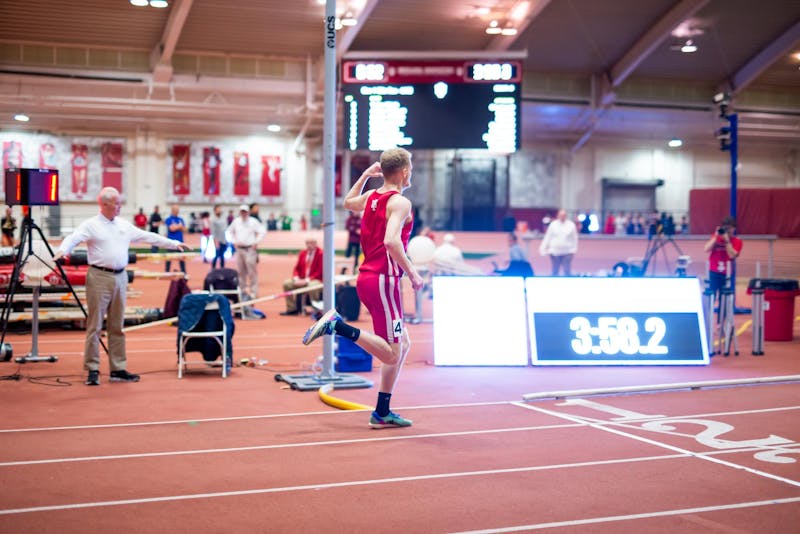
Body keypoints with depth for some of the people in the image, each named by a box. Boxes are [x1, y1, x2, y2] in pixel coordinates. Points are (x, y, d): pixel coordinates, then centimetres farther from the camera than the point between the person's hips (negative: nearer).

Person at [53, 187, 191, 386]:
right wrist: (62, 250, -37)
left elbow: (148, 236, 20)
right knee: (94, 326, -3)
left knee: (117, 327, 10)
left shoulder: (124, 225, 15)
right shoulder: (90, 225, -3)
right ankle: (92, 370, 1)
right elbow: (73, 238, -16)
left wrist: (174, 243, 21)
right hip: (99, 277, -6)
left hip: (120, 278, 6)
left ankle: (118, 369, 14)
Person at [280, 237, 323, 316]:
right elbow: (297, 268, 13)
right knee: (287, 284, -9)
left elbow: (320, 272, -14)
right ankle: (292, 309, -2)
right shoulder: (302, 253, 10)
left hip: (316, 280, -7)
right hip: (301, 280, 7)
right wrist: (296, 278, -8)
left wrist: (307, 280, -20)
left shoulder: (320, 254, -10)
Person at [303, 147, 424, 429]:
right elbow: (391, 240, -27)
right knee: (391, 354, -9)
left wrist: (366, 174, 36)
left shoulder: (371, 196, 13)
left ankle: (382, 413, 16)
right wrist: (412, 272, -19)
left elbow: (348, 202, 36)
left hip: (367, 278, 9)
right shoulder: (400, 202, -11)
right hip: (383, 280, -9)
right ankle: (336, 325, -16)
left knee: (402, 345, 15)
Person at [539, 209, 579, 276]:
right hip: (555, 251, 1)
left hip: (567, 252, -1)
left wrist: (574, 249, -1)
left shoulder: (571, 225, 2)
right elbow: (548, 237, 3)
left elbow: (574, 238, 4)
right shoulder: (553, 224, 2)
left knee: (567, 270, -3)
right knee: (555, 271, 6)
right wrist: (543, 248, 1)